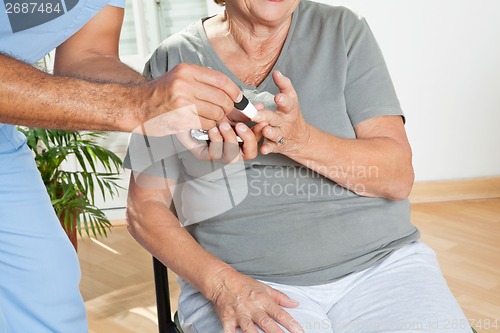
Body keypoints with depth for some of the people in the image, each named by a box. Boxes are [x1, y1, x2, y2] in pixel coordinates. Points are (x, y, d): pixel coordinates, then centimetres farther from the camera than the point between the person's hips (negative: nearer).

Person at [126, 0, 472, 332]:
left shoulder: (344, 30, 3)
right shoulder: (174, 60, 2)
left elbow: (399, 177, -4)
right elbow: (146, 208, 1)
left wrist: (302, 140, -22)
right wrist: (221, 282, -15)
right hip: (242, 277, -1)